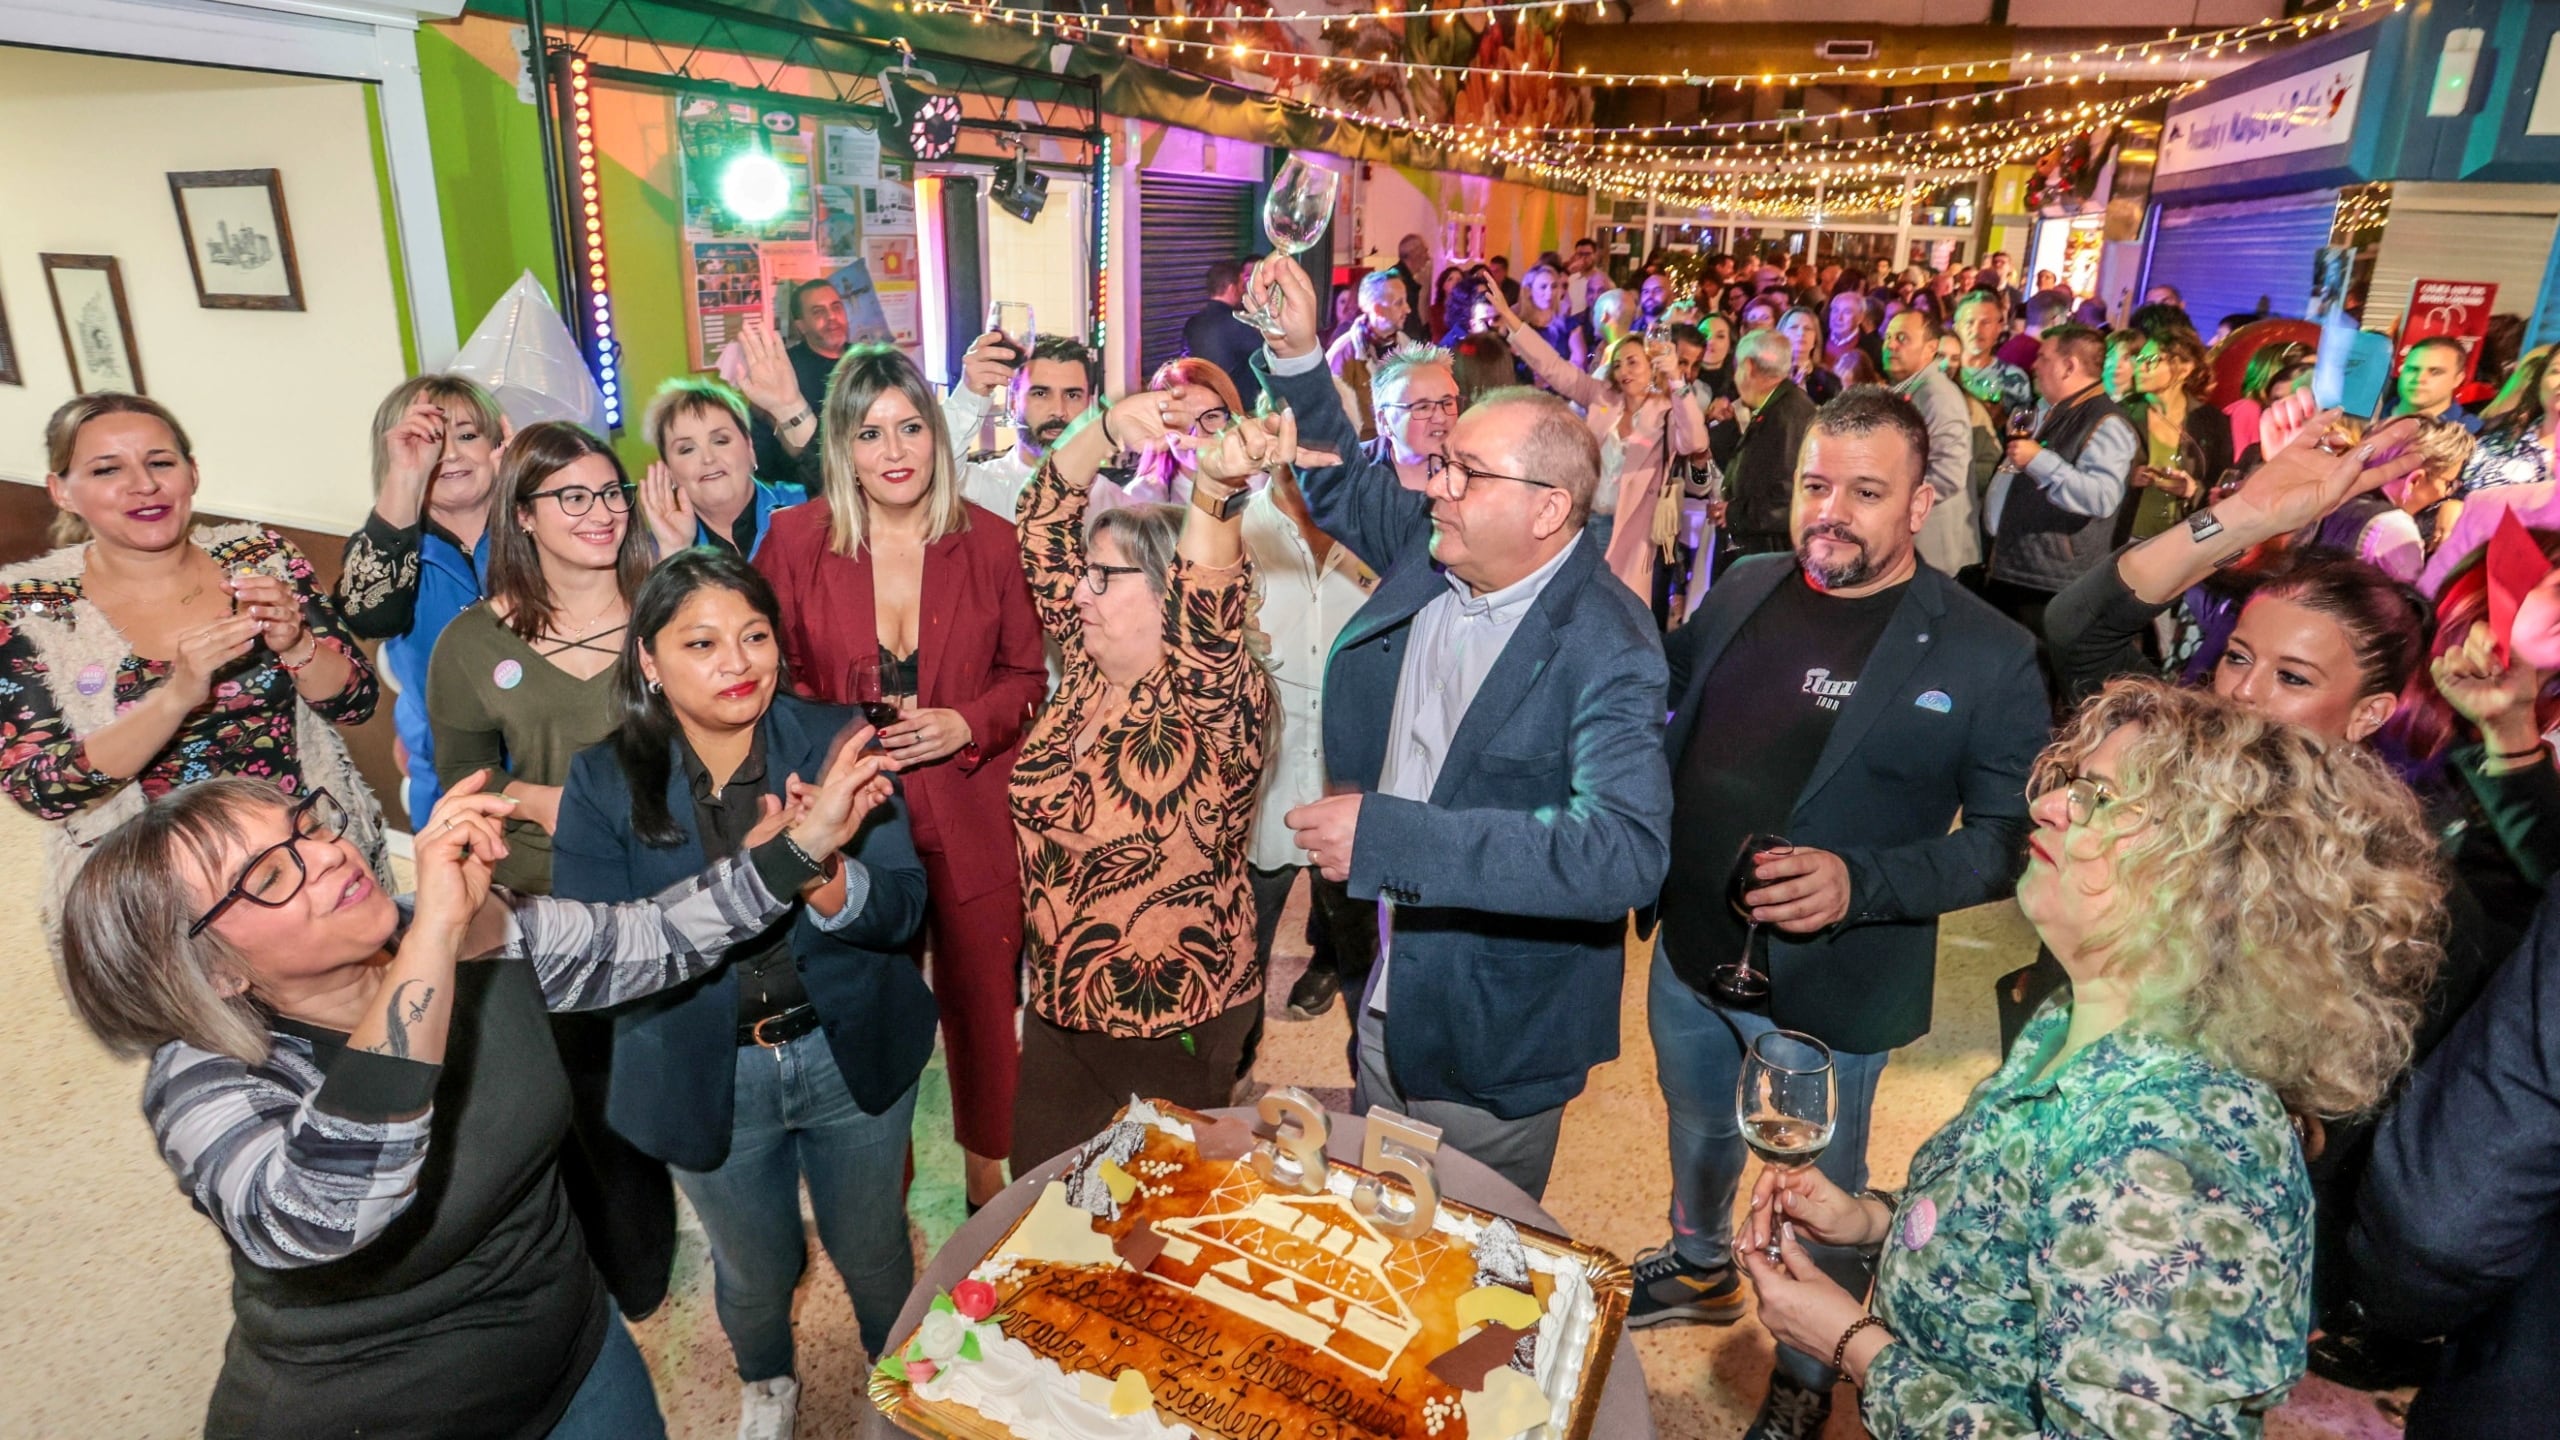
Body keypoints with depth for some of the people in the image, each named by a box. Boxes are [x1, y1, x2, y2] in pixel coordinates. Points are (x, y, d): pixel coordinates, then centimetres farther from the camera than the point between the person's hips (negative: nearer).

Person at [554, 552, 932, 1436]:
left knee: (872, 1248, 21)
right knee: (756, 1269, 24)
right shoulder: (605, 782, -12)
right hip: (708, 1076, 1)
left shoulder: (835, 741, -13)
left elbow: (904, 907, -17)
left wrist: (828, 881, -38)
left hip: (851, 1055, 0)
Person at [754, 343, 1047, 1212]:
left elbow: (1026, 675, 4)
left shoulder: (988, 541, -1)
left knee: (983, 996, 12)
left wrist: (967, 724, -14)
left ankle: (988, 1167, 37)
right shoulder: (795, 540, -2)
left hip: (971, 817, 1)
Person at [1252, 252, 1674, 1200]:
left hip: (1490, 1049, -6)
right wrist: (1297, 354, 0)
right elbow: (1339, 484, 16)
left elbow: (1625, 852, -38)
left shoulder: (1605, 652, -25)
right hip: (1382, 1006, 7)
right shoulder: (1428, 547, -4)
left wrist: (1387, 835, -40)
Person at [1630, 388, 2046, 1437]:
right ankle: (1697, 1267, 58)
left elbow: (2009, 837, -15)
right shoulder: (1744, 590, -2)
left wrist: (1860, 880, -28)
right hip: (1688, 955, 5)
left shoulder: (1985, 654, -16)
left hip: (1826, 991, -4)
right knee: (1698, 1134, 28)